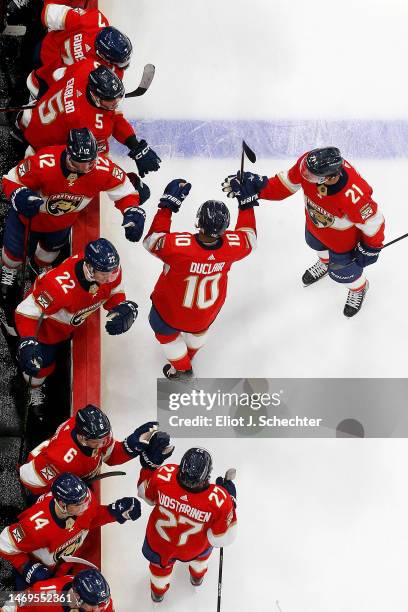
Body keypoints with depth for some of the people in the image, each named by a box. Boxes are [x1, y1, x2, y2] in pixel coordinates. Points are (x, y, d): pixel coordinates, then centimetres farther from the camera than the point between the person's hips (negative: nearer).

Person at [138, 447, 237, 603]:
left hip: (159, 542, 1)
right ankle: (197, 577, 67)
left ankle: (158, 593, 66)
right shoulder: (219, 500, -41)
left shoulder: (163, 475, -37)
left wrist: (148, 467, -2)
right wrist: (231, 501, -16)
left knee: (161, 563, 36)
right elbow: (221, 539, -24)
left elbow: (147, 496, -13)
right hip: (193, 550, -1)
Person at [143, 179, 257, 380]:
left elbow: (151, 240, -21)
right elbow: (249, 238, -5)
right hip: (208, 310, 3)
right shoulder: (232, 245, -29)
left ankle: (182, 370, 50)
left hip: (172, 308, -3)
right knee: (199, 328, 37)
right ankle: (187, 355, 66)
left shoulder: (177, 246, -41)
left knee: (164, 329, 30)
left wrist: (167, 205, -19)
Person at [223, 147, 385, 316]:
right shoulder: (307, 162, -34)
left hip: (343, 238, -5)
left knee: (341, 271, 22)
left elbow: (373, 220, -29)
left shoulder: (354, 196, -48)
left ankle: (359, 287, 59)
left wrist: (371, 248, -13)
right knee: (315, 244, 36)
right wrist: (258, 188, -21)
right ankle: (325, 262, 73)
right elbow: (287, 182, -14)